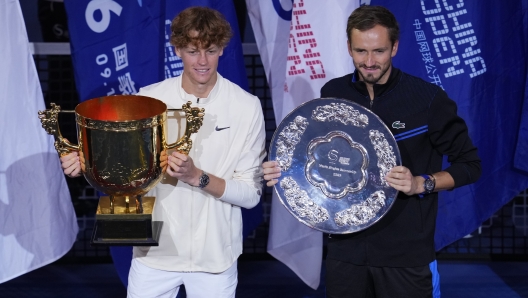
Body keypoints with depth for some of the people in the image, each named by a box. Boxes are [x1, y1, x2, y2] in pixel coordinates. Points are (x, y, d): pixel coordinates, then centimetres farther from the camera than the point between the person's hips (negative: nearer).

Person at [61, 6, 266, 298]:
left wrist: (197, 177, -24)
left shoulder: (246, 107, -9)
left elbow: (251, 193, -10)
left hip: (215, 254, -1)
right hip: (154, 251, 1)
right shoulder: (148, 99, -4)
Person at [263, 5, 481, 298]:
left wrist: (421, 184, -18)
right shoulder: (332, 94, 2)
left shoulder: (428, 98, -8)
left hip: (406, 254, -3)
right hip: (345, 250, 3)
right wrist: (286, 171, -6)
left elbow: (469, 165, -2)